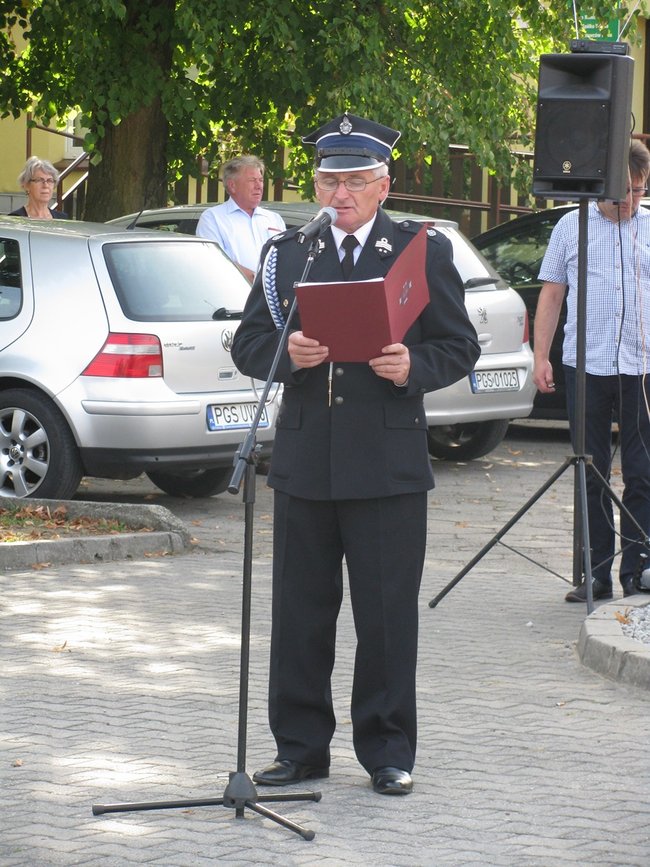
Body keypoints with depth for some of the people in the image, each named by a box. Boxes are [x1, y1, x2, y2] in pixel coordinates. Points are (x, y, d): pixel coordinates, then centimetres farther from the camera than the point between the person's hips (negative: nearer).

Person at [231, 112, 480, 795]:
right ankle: (301, 748, 16)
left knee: (388, 615, 1)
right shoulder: (285, 253, 11)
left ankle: (387, 752, 11)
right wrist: (287, 353, -12)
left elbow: (460, 347, 4)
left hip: (389, 463, -2)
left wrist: (413, 366, -15)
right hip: (304, 463, 2)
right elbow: (247, 345, 9)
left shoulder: (424, 252, 5)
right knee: (300, 613, 6)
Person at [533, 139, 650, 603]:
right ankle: (595, 574, 9)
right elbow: (551, 294, 12)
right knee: (591, 477, 4)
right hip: (585, 367, 0)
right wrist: (541, 356, 5)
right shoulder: (572, 227, 8)